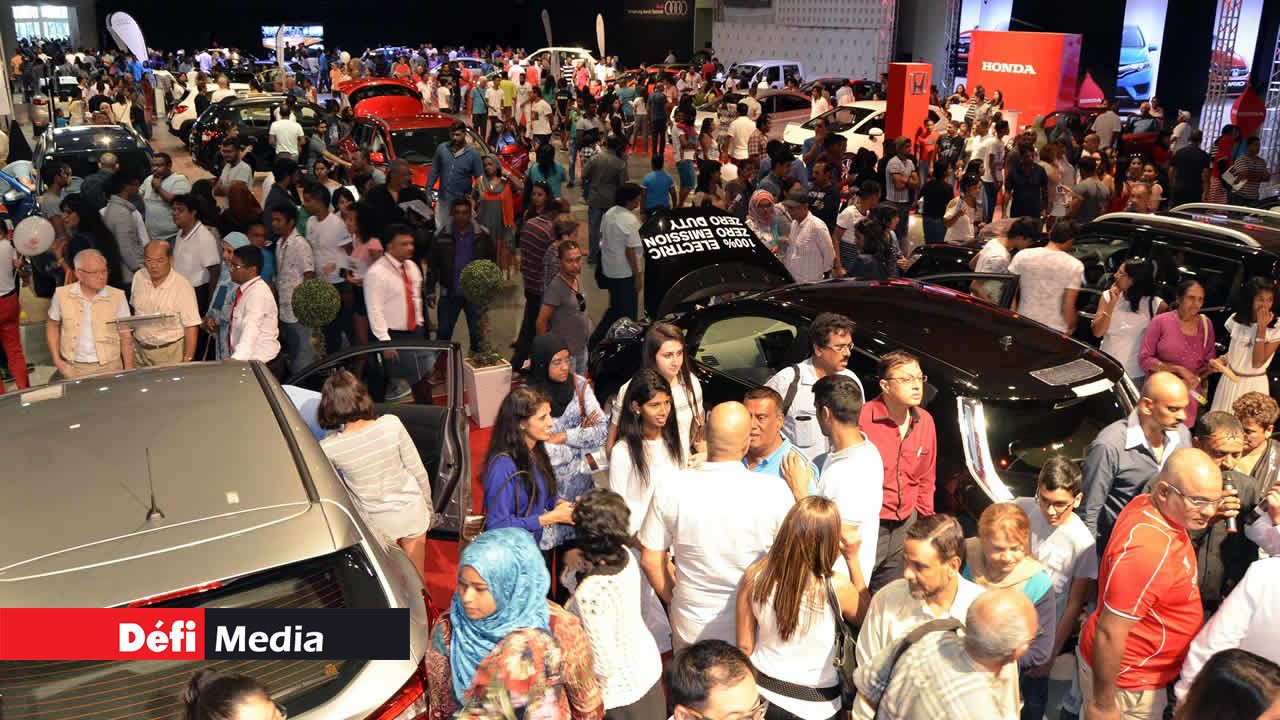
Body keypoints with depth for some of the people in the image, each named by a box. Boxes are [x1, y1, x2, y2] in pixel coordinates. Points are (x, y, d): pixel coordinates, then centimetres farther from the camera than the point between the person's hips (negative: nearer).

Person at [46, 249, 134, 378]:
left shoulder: (117, 296, -6)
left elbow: (125, 335, -1)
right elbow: (52, 325, 11)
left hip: (109, 367, -1)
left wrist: (129, 370, -3)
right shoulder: (62, 294, -4)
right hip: (73, 368, 1)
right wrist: (56, 359, 2)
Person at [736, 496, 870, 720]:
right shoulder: (836, 586, -26)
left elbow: (744, 646, -6)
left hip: (762, 693, 2)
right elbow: (866, 615, -2)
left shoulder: (753, 576, -19)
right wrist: (853, 559, -4)